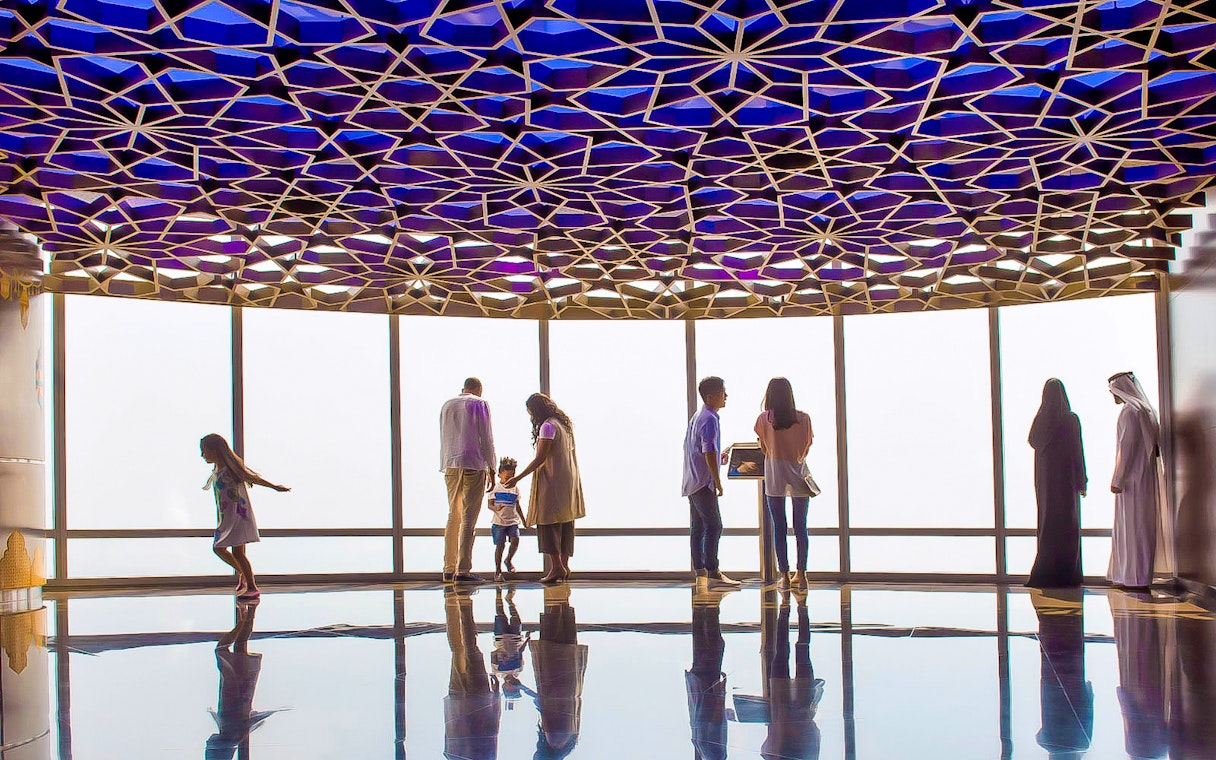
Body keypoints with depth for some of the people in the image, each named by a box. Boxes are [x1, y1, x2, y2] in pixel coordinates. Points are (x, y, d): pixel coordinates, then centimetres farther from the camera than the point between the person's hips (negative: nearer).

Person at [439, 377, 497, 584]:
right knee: (468, 518, -5)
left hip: (450, 465, 5)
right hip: (473, 465, -5)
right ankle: (463, 571, -9)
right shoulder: (479, 404, 0)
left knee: (453, 516, 11)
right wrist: (491, 469, 1)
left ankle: (449, 569, 10)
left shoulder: (447, 405, 16)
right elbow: (486, 439, -3)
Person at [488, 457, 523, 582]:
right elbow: (489, 505, -2)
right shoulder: (495, 488, -1)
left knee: (515, 540, -16)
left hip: (513, 521, 3)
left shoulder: (515, 489, 10)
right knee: (500, 545, -5)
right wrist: (496, 508, -24)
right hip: (498, 521, -3)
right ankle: (498, 570, 7)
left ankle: (509, 560, 11)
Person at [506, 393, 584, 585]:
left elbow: (540, 459, -17)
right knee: (565, 523, 9)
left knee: (549, 523, -7)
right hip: (569, 482, 9)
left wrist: (517, 478, -14)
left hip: (553, 482, -9)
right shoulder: (564, 424, 15)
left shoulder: (548, 426, -13)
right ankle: (564, 565, 10)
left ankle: (556, 567, -12)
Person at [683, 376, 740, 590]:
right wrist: (718, 482, -15)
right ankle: (713, 574, -9)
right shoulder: (710, 420, -15)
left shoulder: (696, 418, 15)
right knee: (713, 526, -9)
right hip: (704, 482, -10)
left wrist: (718, 459, 23)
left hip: (693, 482, 10)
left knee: (697, 527, 10)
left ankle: (700, 573, 13)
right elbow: (709, 453, -21)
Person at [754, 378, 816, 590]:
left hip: (775, 478, -1)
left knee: (779, 528, 4)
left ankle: (784, 576, 4)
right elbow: (808, 446, 5)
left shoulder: (764, 419, -6)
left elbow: (764, 449, 2)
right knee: (801, 527, 9)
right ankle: (801, 574, 12)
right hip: (799, 477, 1)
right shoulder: (803, 418, -4)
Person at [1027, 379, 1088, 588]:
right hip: (1066, 479, -4)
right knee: (1067, 525, 1)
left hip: (1045, 478, 4)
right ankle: (1066, 576, 0)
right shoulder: (1071, 420, -10)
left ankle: (1045, 574, 6)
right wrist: (1082, 480, -4)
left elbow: (1032, 442, 14)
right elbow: (1077, 452, -10)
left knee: (1047, 522, 9)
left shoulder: (1040, 420, 0)